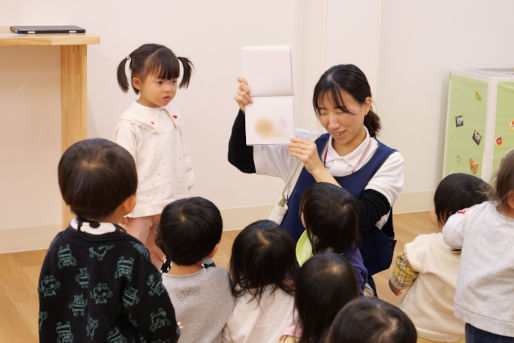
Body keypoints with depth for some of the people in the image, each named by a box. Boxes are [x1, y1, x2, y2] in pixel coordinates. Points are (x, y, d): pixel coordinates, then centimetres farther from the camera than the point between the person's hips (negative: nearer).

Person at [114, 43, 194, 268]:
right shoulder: (130, 123, -16)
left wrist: (184, 191, 17)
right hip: (141, 205, -7)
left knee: (157, 254, 19)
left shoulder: (171, 117, 6)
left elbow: (180, 155, 16)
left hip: (168, 203, 7)